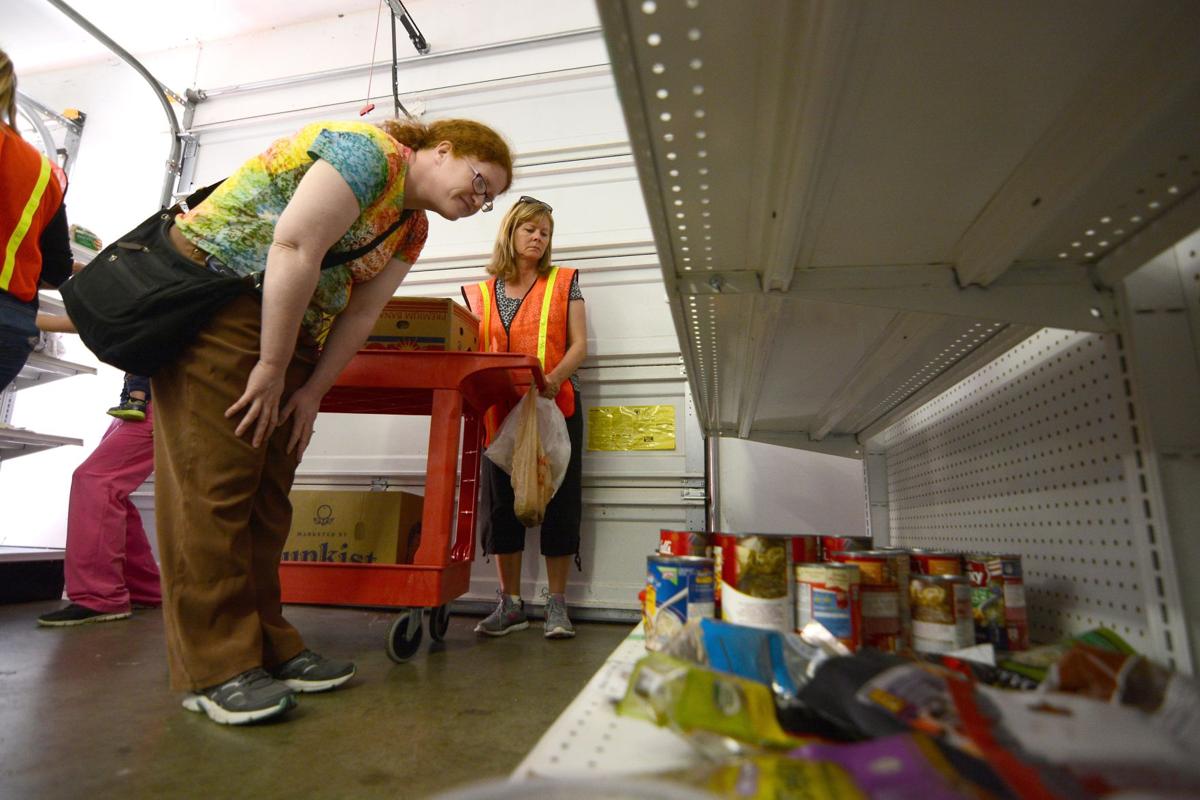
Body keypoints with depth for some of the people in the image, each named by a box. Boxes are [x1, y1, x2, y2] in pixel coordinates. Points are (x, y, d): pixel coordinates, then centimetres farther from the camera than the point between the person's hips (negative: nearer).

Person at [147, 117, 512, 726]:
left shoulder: (412, 228, 13)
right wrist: (273, 368, -19)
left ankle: (265, 649, 11)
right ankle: (216, 668, -3)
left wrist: (311, 390, 1)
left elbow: (359, 314, 8)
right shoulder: (372, 152, -14)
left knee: (267, 493, 4)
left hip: (286, 327, 9)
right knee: (214, 482, -9)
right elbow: (295, 248, -22)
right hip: (209, 299, -8)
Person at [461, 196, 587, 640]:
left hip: (555, 406, -2)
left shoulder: (564, 283, 8)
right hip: (500, 409, 2)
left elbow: (579, 345, -1)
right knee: (501, 501, 4)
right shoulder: (481, 294, 12)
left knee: (559, 500, -1)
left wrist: (553, 378, -19)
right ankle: (511, 604, 17)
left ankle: (557, 604, 11)